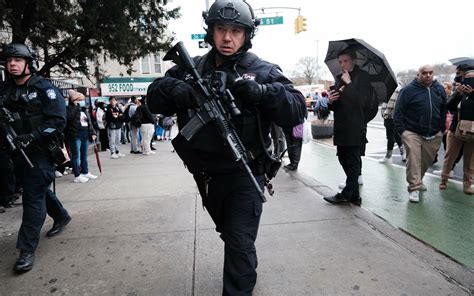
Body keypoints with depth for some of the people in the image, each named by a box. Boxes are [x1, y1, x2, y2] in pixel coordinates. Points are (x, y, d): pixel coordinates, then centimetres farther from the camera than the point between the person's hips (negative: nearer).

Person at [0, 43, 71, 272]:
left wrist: (31, 137, -25)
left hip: (40, 152, -7)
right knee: (39, 190, 20)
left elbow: (58, 121, -17)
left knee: (33, 198, -5)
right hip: (19, 152, 7)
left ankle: (27, 250, 2)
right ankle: (61, 217, 44)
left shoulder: (44, 89, -10)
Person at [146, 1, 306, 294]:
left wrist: (259, 91, -33)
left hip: (246, 174, -5)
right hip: (208, 174, 5)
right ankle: (247, 270, 55)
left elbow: (298, 110, -17)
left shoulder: (263, 71, -9)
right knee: (228, 233, 26)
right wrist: (174, 89, -24)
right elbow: (154, 97, -2)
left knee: (240, 243, -1)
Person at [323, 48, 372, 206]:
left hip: (356, 127, -8)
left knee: (352, 161, -2)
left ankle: (347, 194, 6)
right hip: (341, 126, 8)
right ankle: (354, 195, 21)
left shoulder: (362, 77, -3)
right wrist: (331, 101, -4)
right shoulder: (339, 78, 16)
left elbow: (361, 100, -18)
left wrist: (349, 83, -14)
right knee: (343, 158, 11)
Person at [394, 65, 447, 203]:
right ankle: (414, 187, -7)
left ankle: (417, 180, 34)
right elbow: (399, 111, -6)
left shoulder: (440, 89, 9)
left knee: (427, 160, 13)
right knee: (413, 159, -13)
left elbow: (444, 110, 18)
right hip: (412, 133, -5)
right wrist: (401, 130, -12)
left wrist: (442, 129, 13)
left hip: (434, 135, 5)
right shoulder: (408, 90, -6)